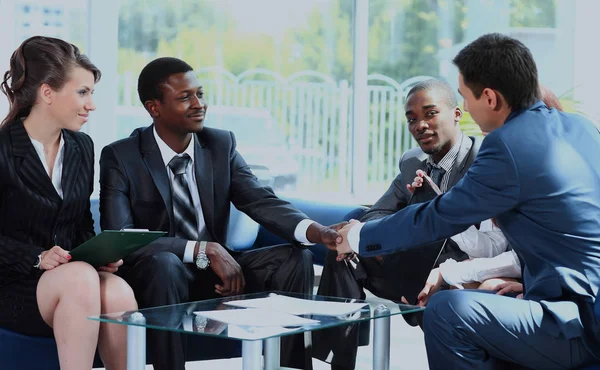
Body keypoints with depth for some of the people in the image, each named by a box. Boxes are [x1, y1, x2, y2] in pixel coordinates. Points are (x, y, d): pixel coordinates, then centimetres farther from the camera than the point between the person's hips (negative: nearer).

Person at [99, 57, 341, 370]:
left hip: (214, 272, 4)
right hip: (157, 276, -4)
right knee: (163, 263, -37)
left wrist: (317, 231, -29)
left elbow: (262, 202, -9)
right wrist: (206, 249, -29)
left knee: (296, 258, -15)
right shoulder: (120, 157, -10)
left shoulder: (221, 144, 1)